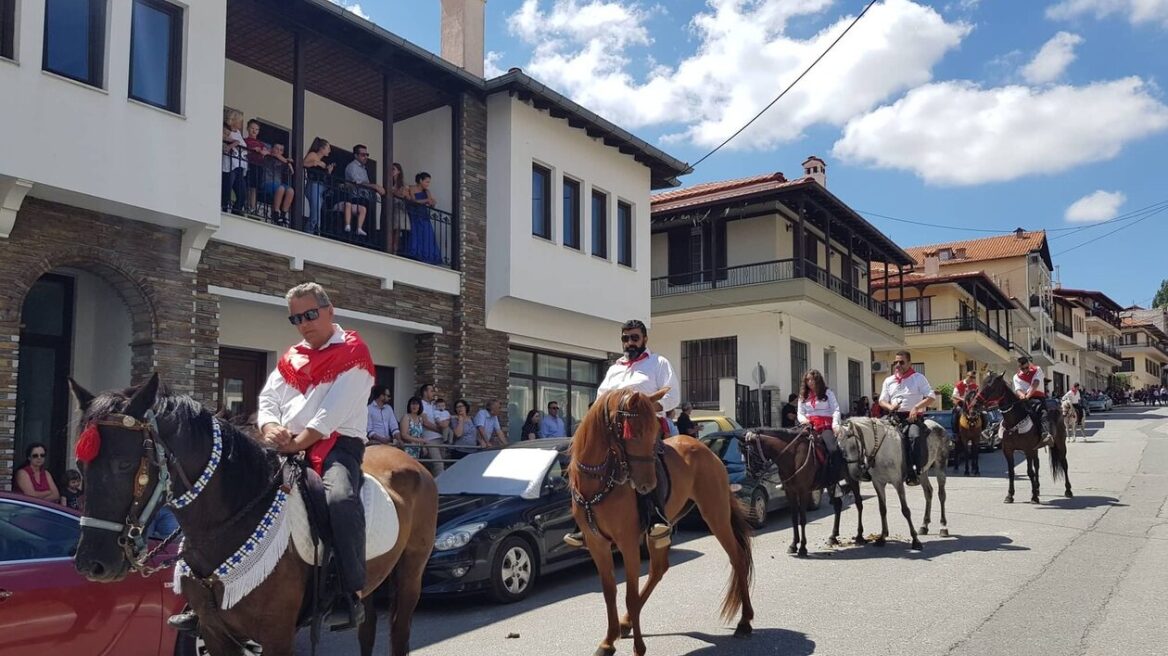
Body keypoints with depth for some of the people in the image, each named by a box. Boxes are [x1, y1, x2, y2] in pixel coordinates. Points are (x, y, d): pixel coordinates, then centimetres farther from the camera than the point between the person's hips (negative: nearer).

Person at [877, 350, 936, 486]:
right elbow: (882, 401, 21)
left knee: (915, 436, -34)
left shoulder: (918, 377, 7)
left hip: (913, 418, -4)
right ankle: (868, 466, -13)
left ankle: (914, 472, -33)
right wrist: (889, 407, -3)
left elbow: (931, 396, -1)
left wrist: (916, 407, -16)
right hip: (894, 417, 4)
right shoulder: (888, 381, 20)